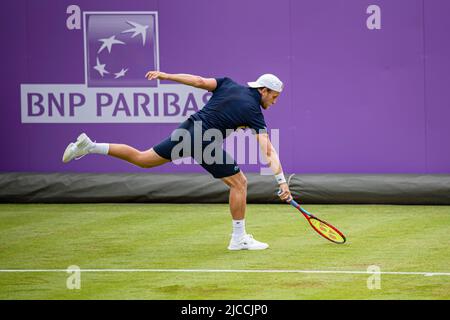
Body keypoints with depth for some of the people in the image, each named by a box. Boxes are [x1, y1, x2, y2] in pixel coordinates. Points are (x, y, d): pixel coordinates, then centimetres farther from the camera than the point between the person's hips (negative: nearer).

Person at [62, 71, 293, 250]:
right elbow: (268, 151, -12)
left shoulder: (228, 84, 10)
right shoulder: (253, 112, -5)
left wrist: (165, 75, 5)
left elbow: (199, 81, 1)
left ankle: (89, 146, 11)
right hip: (205, 142, -7)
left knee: (142, 159, 17)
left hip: (187, 130, 7)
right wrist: (282, 181, -15)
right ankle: (239, 238, 6)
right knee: (239, 183, 4)